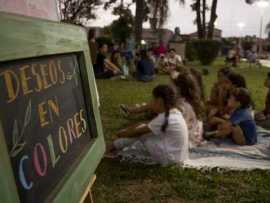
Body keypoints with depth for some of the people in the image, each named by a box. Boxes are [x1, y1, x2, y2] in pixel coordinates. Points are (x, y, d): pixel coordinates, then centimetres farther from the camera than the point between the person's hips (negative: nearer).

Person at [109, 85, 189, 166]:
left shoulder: (164, 118, -26)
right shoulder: (174, 112, 2)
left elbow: (138, 132, -18)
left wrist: (121, 134, 0)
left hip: (170, 157, -8)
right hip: (175, 153, 8)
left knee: (140, 135, -6)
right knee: (142, 128, 3)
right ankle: (117, 145, 13)